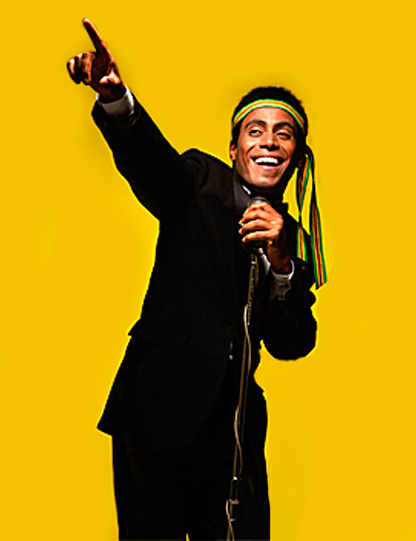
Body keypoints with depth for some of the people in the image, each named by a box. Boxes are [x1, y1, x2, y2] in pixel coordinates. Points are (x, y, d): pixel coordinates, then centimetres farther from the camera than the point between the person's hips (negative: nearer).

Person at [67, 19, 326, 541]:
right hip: (161, 413, -4)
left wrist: (281, 261, -15)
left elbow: (292, 346, 3)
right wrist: (115, 96, -45)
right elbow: (147, 157, -23)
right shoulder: (200, 183, 0)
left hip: (235, 428, 4)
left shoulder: (292, 238, 12)